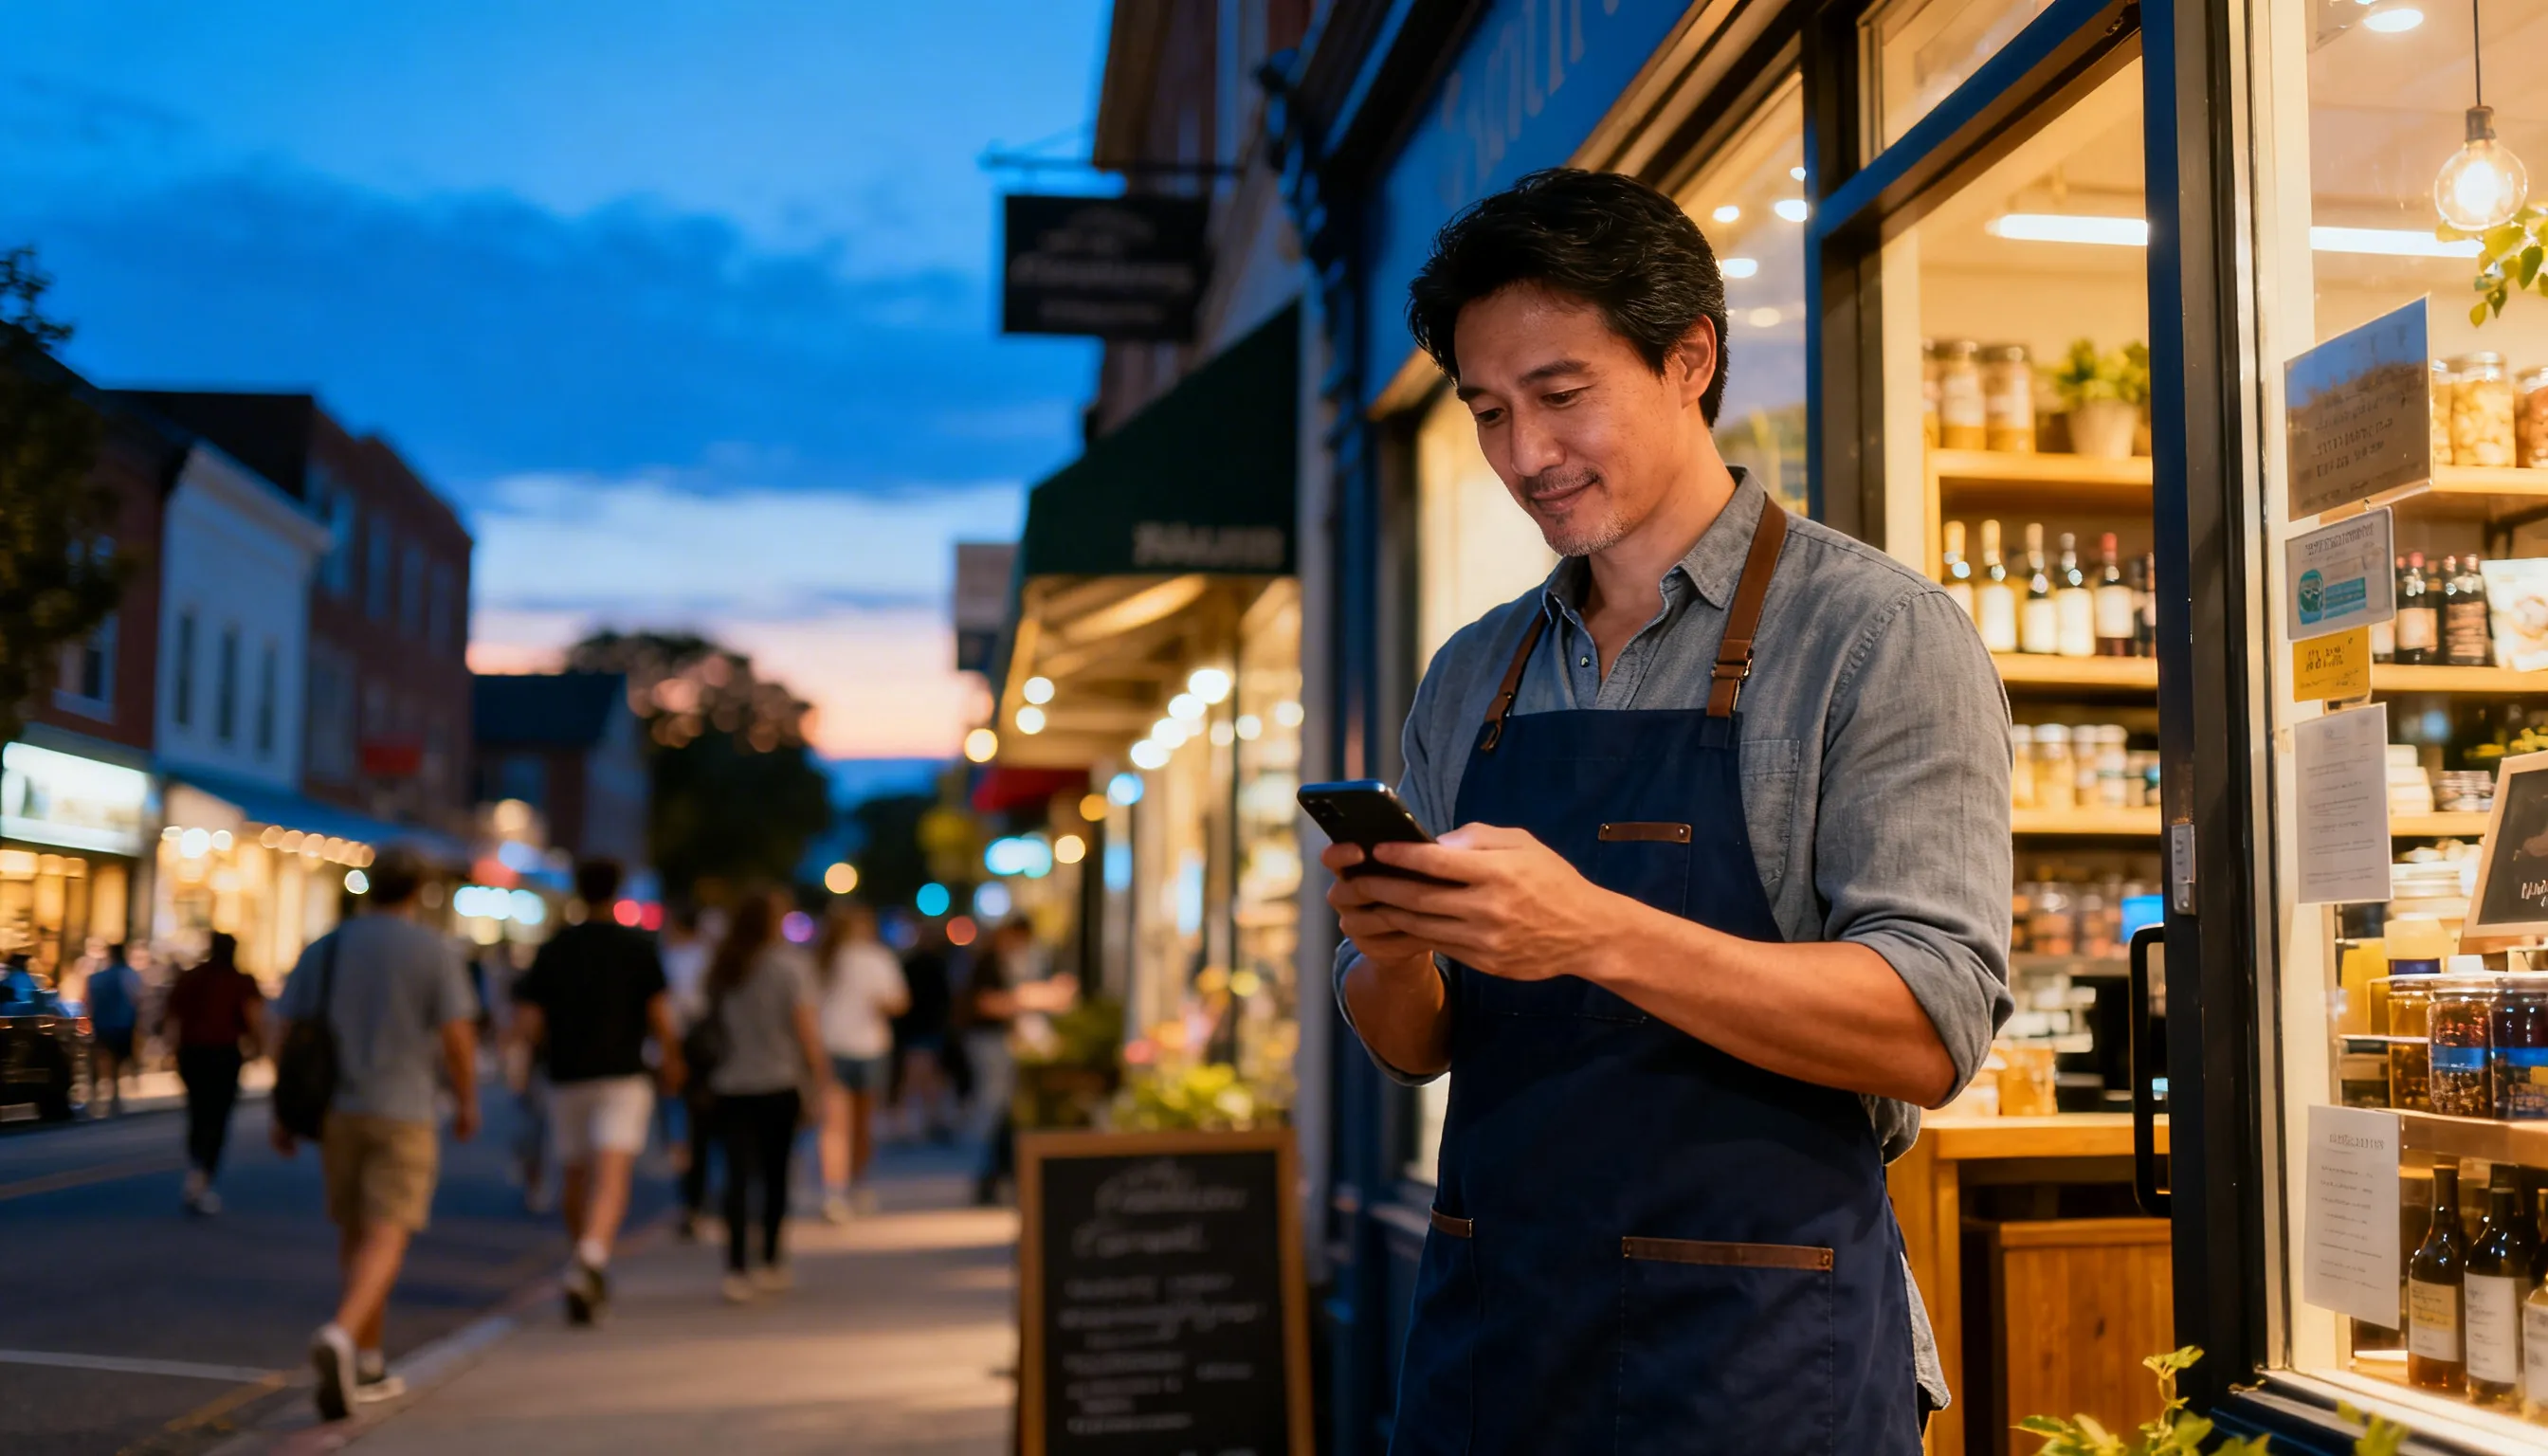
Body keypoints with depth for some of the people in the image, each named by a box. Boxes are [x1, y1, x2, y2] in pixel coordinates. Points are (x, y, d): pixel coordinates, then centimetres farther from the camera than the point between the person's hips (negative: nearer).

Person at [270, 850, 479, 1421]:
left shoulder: (325, 948, 6)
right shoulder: (436, 951, -5)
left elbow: (289, 1032, 3)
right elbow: (456, 1038, -9)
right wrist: (467, 1102, 5)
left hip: (335, 1108, 4)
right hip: (402, 1111, -4)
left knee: (356, 1235, 17)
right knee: (384, 1242, -8)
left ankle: (367, 1366, 23)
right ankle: (339, 1337, -33)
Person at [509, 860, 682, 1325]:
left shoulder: (552, 950, 4)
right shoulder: (638, 947, -2)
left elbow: (526, 1027, 0)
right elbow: (660, 1017, -5)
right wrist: (672, 1060, 11)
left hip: (567, 1078, 3)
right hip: (622, 1077, -3)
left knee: (576, 1181, 16)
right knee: (611, 1181, -12)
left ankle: (590, 1274, 28)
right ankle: (589, 1264, -34)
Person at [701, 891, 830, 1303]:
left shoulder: (721, 969, 6)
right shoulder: (789, 964, -6)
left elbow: (715, 1021, 11)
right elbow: (805, 1026, -10)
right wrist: (820, 1075, -3)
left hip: (730, 1087, 2)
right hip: (778, 1084, -2)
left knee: (739, 1177, -1)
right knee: (775, 1175, 12)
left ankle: (737, 1270, -11)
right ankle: (770, 1262, 21)